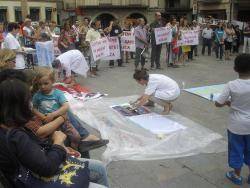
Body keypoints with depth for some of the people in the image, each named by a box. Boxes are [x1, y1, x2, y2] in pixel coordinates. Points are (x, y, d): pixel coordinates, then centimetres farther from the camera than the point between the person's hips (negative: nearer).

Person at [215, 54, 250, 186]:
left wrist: (228, 102, 4)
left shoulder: (231, 85, -20)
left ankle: (237, 176, 32)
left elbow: (218, 104, -16)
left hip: (236, 125, -2)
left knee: (236, 150, 16)